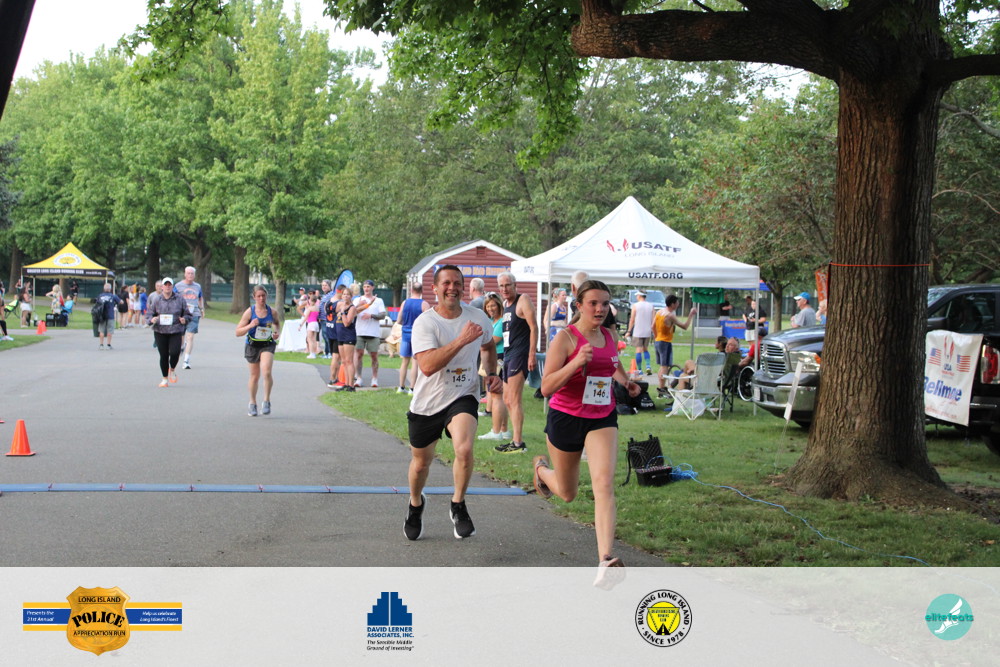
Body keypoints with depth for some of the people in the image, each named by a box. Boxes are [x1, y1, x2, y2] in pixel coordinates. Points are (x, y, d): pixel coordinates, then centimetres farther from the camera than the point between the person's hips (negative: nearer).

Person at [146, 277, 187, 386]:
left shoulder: (180, 299, 4)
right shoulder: (157, 300, 4)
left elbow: (186, 313, 12)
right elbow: (149, 313, 9)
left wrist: (184, 319, -10)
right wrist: (151, 319, -12)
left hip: (176, 331, -1)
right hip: (160, 332, 1)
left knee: (175, 352, -15)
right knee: (163, 355, 2)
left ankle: (172, 369, 18)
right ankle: (165, 379, 18)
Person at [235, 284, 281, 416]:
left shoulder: (272, 312, -3)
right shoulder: (249, 312, -7)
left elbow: (277, 323, 21)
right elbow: (238, 332, -6)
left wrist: (277, 332, 0)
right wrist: (250, 326, -22)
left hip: (267, 345, 0)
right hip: (252, 345, 0)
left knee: (266, 372, -23)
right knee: (254, 376, 12)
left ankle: (266, 401, -11)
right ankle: (252, 404, 30)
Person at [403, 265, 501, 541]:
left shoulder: (478, 317, -2)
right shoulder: (424, 323, -15)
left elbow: (488, 346, 22)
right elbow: (427, 366, -30)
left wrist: (492, 373, 5)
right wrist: (461, 340, -34)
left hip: (463, 397, 1)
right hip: (427, 403, -1)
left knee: (464, 449, -27)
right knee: (420, 464, 15)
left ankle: (458, 506, -3)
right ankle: (416, 503, 48)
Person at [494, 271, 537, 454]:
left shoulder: (523, 301, -9)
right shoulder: (505, 304, 18)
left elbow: (534, 328, -14)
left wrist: (532, 355, -20)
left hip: (519, 355, -10)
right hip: (508, 356, 10)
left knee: (513, 400, -12)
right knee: (507, 400, 12)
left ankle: (518, 443, -10)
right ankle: (516, 440, 18)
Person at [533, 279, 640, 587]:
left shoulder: (609, 337, 3)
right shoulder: (565, 338, -15)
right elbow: (546, 387, -22)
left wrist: (626, 381, 5)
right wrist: (577, 362, -34)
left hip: (602, 419, 3)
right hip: (566, 419, -3)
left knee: (604, 483, -20)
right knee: (567, 493, 16)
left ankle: (605, 560, -26)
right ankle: (541, 467, 52)